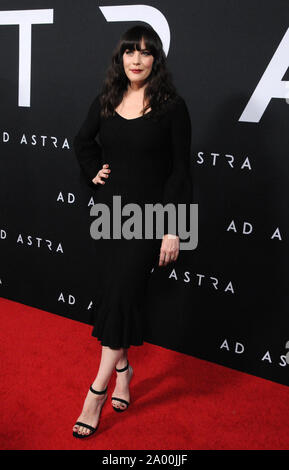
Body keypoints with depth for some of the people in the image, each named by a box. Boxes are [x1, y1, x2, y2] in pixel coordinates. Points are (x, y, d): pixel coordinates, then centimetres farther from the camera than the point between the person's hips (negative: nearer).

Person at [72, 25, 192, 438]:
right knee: (111, 292, 9)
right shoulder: (106, 102, 6)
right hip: (110, 211, 5)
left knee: (123, 293, -9)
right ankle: (123, 372, 27)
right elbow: (83, 141, 24)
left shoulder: (171, 106, -7)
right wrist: (94, 171, 6)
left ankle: (98, 390, -1)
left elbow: (180, 171, -9)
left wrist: (173, 230, -13)